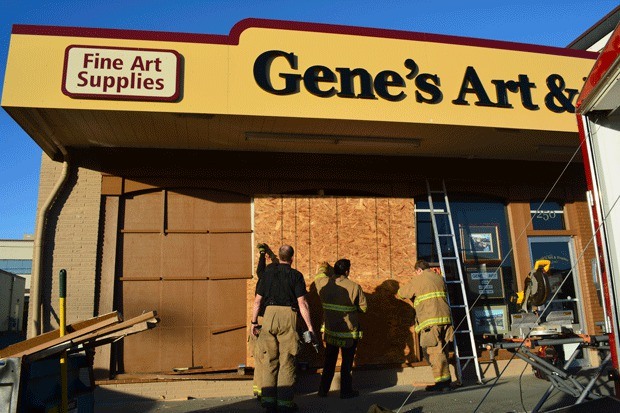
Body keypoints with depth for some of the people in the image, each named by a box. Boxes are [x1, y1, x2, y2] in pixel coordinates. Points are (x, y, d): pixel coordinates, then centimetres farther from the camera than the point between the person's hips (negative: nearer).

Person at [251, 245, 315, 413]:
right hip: (288, 316, -3)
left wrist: (254, 322, 18)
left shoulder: (268, 272, 11)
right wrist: (310, 326, -2)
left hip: (269, 315, 3)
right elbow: (302, 303, -5)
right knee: (286, 361, 3)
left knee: (269, 359, 10)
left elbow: (257, 301, 10)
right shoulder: (296, 275, 1)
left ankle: (268, 399, 9)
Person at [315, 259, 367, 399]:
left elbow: (319, 276, 18)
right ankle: (346, 391, 19)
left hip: (330, 330, 4)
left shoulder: (323, 283, -7)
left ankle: (323, 390, 24)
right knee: (347, 362, 11)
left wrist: (323, 268, 38)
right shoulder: (354, 287, -18)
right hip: (349, 332, -4)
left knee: (329, 361, 17)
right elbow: (363, 307, -9)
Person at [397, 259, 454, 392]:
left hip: (430, 320, -7)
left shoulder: (418, 280, 4)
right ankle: (446, 379, 15)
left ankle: (442, 381, -8)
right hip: (445, 317, 7)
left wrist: (397, 295, 38)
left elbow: (401, 293, 15)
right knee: (442, 349, 12)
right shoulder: (439, 278, 19)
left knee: (434, 350, -6)